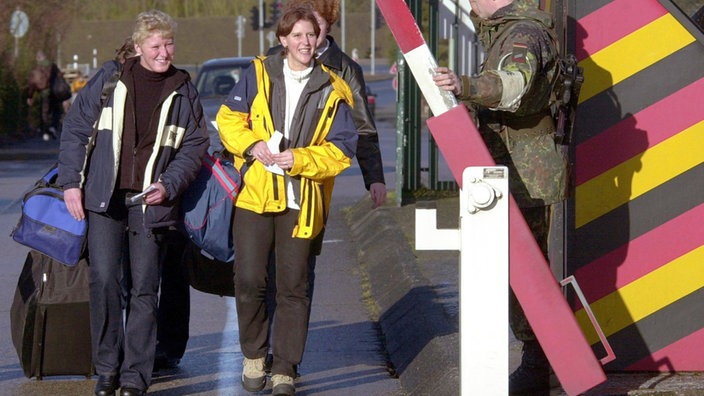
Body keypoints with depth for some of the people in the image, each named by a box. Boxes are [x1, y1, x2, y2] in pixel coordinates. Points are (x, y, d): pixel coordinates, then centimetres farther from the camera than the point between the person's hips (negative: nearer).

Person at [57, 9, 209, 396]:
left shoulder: (184, 92, 7)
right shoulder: (109, 80, 3)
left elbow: (194, 146, 8)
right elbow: (75, 129, 6)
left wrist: (168, 185, -7)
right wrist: (71, 182, -1)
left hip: (151, 201, 1)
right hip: (104, 198, -1)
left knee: (144, 288, 1)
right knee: (103, 279, -10)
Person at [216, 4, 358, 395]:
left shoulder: (332, 91, 4)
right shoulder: (258, 75, 7)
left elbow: (341, 150, 1)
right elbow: (228, 118, 8)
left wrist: (299, 159, -14)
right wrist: (252, 144, -10)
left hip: (301, 203, 0)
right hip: (255, 193, 0)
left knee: (293, 288, 0)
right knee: (248, 281, -2)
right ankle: (254, 356, 18)